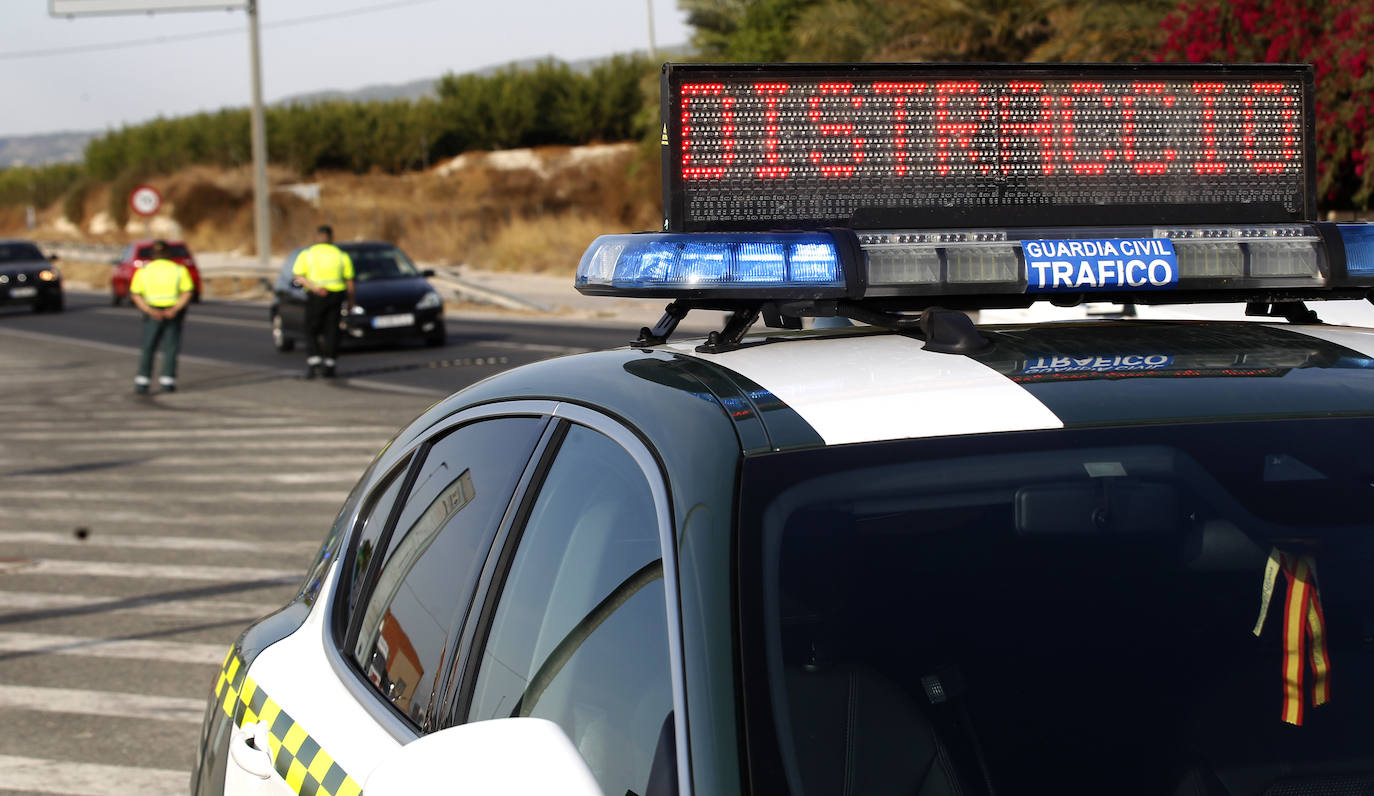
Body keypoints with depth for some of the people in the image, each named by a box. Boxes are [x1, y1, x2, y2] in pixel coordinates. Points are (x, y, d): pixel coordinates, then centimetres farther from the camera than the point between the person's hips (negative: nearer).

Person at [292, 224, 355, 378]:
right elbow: (349, 282, 5)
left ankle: (313, 360, -10)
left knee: (312, 331, 8)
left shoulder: (306, 254, 6)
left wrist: (314, 287, -19)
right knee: (331, 331, 8)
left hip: (315, 296, -1)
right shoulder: (342, 255, 8)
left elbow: (299, 277, -9)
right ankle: (328, 364, 4)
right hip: (336, 295, 1)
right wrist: (350, 301, 14)